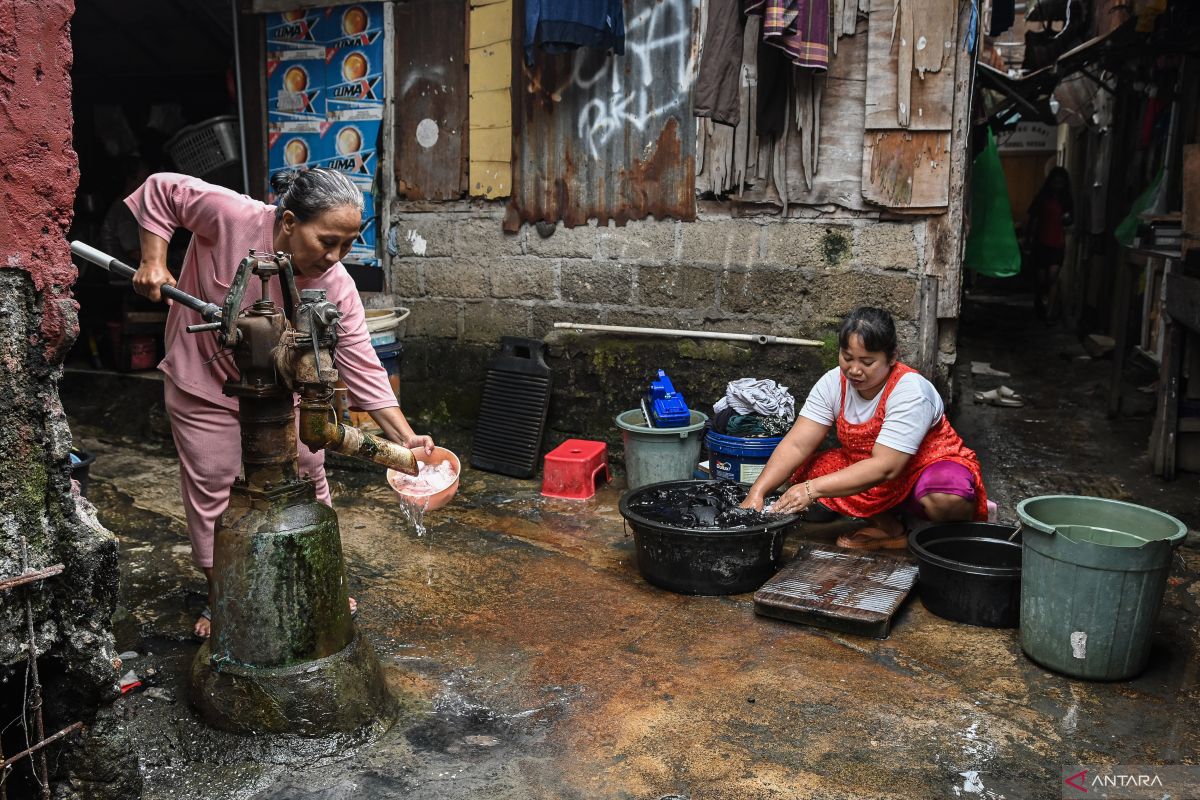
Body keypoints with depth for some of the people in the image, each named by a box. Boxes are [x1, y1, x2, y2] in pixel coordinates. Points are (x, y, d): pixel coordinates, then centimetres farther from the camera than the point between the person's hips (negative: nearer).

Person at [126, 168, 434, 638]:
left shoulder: (337, 288, -23)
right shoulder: (230, 217, -30)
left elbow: (363, 370, -23)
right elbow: (161, 191, -15)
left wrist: (406, 441, -31)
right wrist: (153, 262, -24)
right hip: (205, 382, -2)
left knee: (308, 480, 9)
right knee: (212, 489, 6)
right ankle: (219, 600, 26)